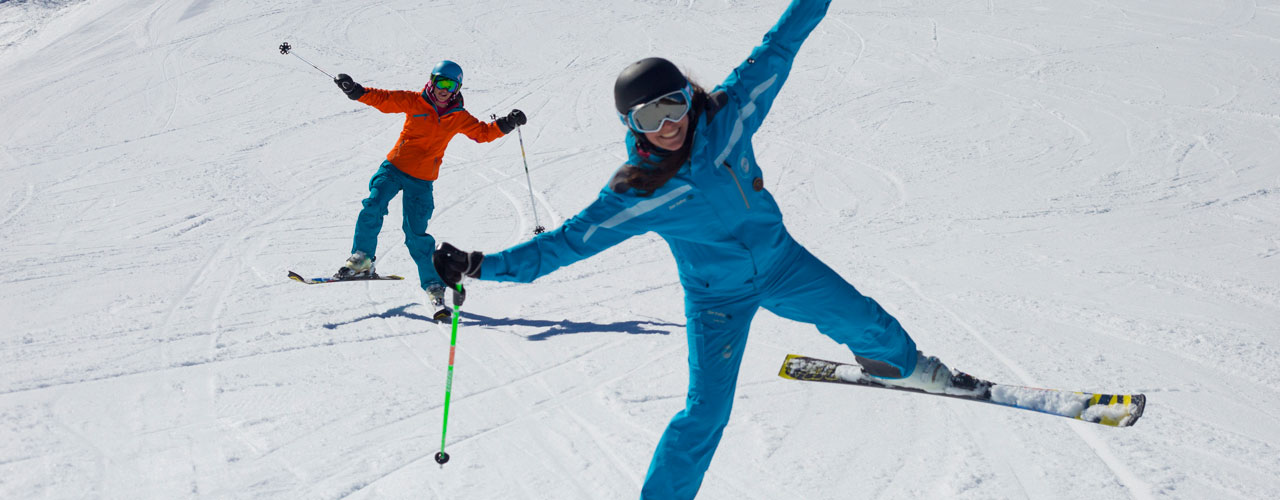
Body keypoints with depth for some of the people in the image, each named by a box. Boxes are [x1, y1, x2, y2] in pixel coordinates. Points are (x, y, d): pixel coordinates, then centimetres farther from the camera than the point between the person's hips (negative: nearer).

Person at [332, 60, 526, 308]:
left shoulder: (459, 118, 4)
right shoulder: (414, 102, -2)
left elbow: (483, 132, 11)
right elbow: (383, 99, -5)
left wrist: (507, 123, -5)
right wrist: (355, 90, -19)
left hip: (421, 180, 0)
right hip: (394, 167, 0)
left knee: (416, 234, -6)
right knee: (373, 206, -21)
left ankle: (433, 283, 6)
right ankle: (362, 257, -4)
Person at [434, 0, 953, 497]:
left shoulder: (726, 114, -18)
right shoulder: (633, 195, -24)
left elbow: (775, 50, -7)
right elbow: (566, 240, -22)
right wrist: (480, 266, -30)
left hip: (781, 261, 4)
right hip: (717, 299, -4)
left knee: (862, 320, 17)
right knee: (706, 414, -10)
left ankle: (900, 363, 52)